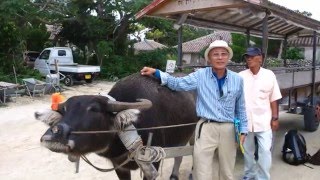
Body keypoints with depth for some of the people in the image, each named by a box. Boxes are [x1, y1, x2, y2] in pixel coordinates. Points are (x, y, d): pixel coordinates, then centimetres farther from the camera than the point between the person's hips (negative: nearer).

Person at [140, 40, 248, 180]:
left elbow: (241, 108, 11)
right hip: (206, 128, -2)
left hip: (228, 129, 3)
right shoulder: (201, 75, -3)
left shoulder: (237, 80, 4)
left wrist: (243, 130, 10)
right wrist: (156, 73, -13)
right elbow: (177, 83, -3)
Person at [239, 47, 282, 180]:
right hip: (245, 121, 2)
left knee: (265, 151, 0)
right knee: (248, 150, 16)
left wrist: (275, 118, 0)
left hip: (264, 121, -1)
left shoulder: (269, 75, -2)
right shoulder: (240, 76, -2)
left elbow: (273, 99, 2)